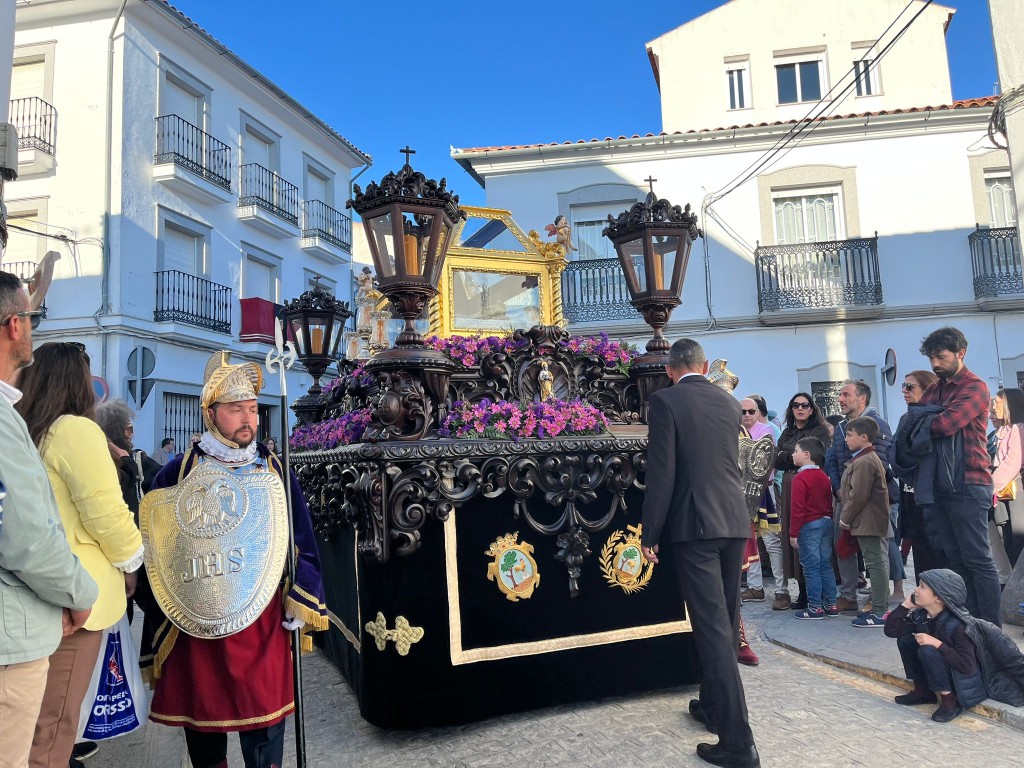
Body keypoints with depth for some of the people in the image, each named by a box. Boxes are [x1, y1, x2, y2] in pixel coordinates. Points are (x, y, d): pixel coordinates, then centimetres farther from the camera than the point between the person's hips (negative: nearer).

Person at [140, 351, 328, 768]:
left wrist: (300, 602, 0)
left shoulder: (276, 471, 4)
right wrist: (157, 637, 4)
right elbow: (157, 551, 4)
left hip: (263, 618, 0)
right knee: (201, 711, 13)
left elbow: (301, 542, 7)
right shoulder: (178, 473, 1)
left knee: (265, 720, 2)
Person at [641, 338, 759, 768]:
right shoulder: (729, 402, 11)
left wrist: (650, 533, -7)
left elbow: (661, 473, -14)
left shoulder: (664, 401, -8)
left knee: (713, 628, -5)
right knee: (725, 623, 17)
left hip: (694, 525, -6)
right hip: (734, 521, 7)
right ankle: (713, 706, 34)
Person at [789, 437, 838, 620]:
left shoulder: (800, 478, -15)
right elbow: (829, 503, 15)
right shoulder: (824, 477, 9)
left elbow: (797, 509, -18)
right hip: (826, 523, 8)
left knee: (811, 567, -2)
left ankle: (815, 607, 3)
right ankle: (830, 604, 19)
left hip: (809, 526, -8)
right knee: (826, 565, 13)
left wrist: (793, 533, -14)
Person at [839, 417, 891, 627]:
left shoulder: (864, 462, -18)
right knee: (877, 563, 15)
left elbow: (858, 496, -21)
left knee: (875, 564, -6)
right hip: (873, 521, 11)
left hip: (867, 522, -11)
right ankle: (879, 606, 23)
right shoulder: (869, 458, 16)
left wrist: (845, 519, -11)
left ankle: (879, 611, -1)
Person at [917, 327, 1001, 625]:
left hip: (967, 486, -7)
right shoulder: (932, 391, 17)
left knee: (978, 560, -3)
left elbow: (946, 424, -20)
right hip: (938, 485, 7)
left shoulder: (975, 387, -5)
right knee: (955, 559, 10)